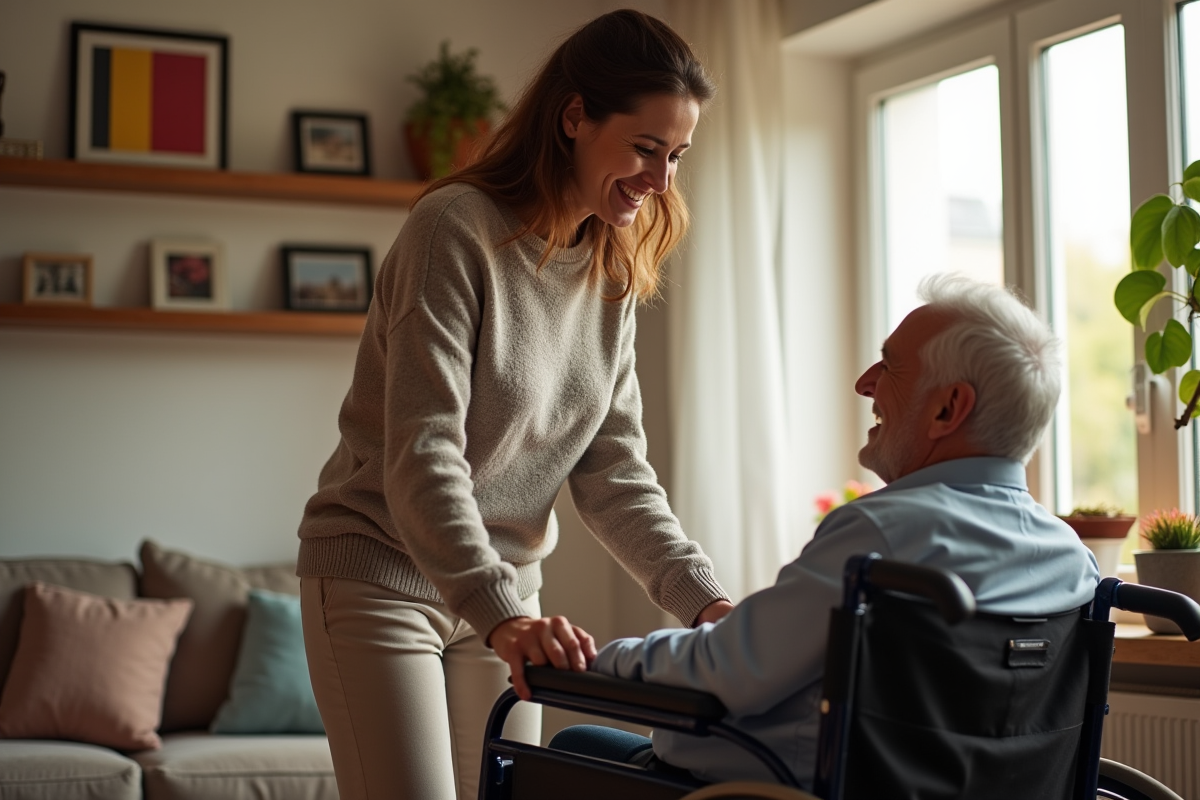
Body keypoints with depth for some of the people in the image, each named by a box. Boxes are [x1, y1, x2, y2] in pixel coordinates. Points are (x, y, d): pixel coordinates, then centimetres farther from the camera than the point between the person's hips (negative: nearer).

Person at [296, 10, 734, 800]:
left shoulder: (613, 276, 5)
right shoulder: (456, 229, -17)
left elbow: (615, 474, 3)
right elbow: (422, 455, -24)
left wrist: (704, 596, -11)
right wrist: (500, 614, -35)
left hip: (506, 583, 7)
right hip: (383, 576, -6)